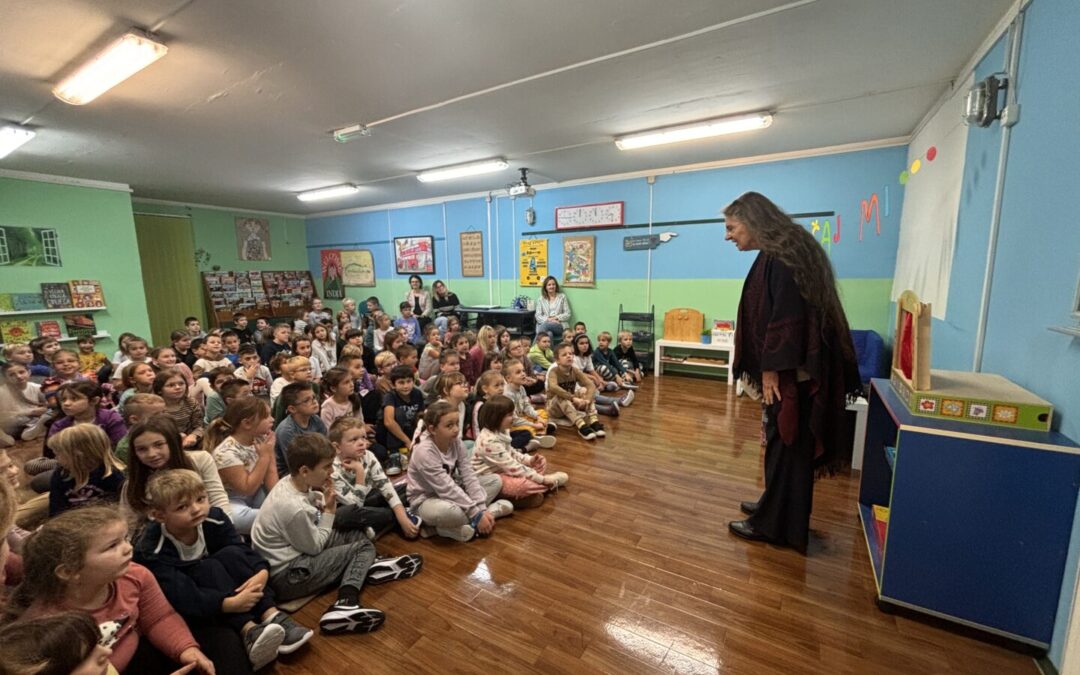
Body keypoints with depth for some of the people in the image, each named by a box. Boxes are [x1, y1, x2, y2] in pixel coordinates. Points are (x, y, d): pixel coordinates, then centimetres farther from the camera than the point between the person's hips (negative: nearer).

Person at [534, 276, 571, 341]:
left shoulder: (562, 297, 15)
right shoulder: (540, 299, 15)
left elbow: (567, 314, 9)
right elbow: (538, 316, 6)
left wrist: (555, 318, -8)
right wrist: (548, 319, -13)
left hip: (560, 326, 0)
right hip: (544, 324, 0)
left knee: (545, 325, -35)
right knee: (548, 334, -38)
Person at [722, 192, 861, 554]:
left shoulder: (780, 257, -16)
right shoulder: (779, 253, 13)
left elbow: (786, 316, -23)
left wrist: (771, 370, -20)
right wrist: (769, 367, 16)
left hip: (790, 371, -10)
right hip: (791, 367, 10)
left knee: (786, 444, 3)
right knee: (784, 443, 19)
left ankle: (774, 524, 18)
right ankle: (776, 509, 35)